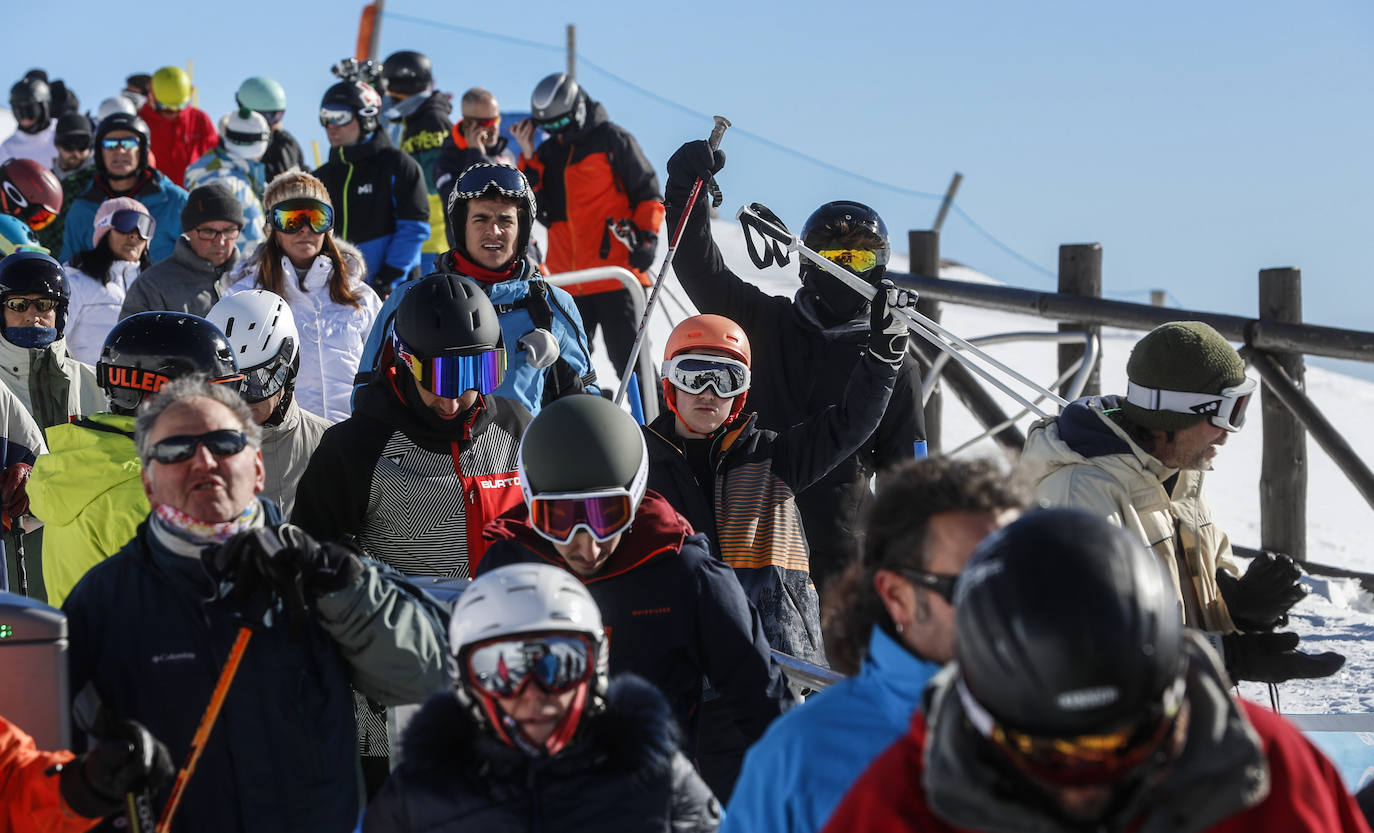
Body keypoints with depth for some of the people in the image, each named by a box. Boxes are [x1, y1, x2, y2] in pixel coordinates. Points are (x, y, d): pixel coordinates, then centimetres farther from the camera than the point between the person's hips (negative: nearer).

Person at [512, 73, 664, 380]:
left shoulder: (612, 140, -1)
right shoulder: (547, 152, 14)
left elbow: (648, 192, 1)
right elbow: (539, 208, 8)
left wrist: (646, 238, -11)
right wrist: (528, 159, 0)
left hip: (614, 271, -5)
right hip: (568, 280, 5)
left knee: (627, 356, -4)